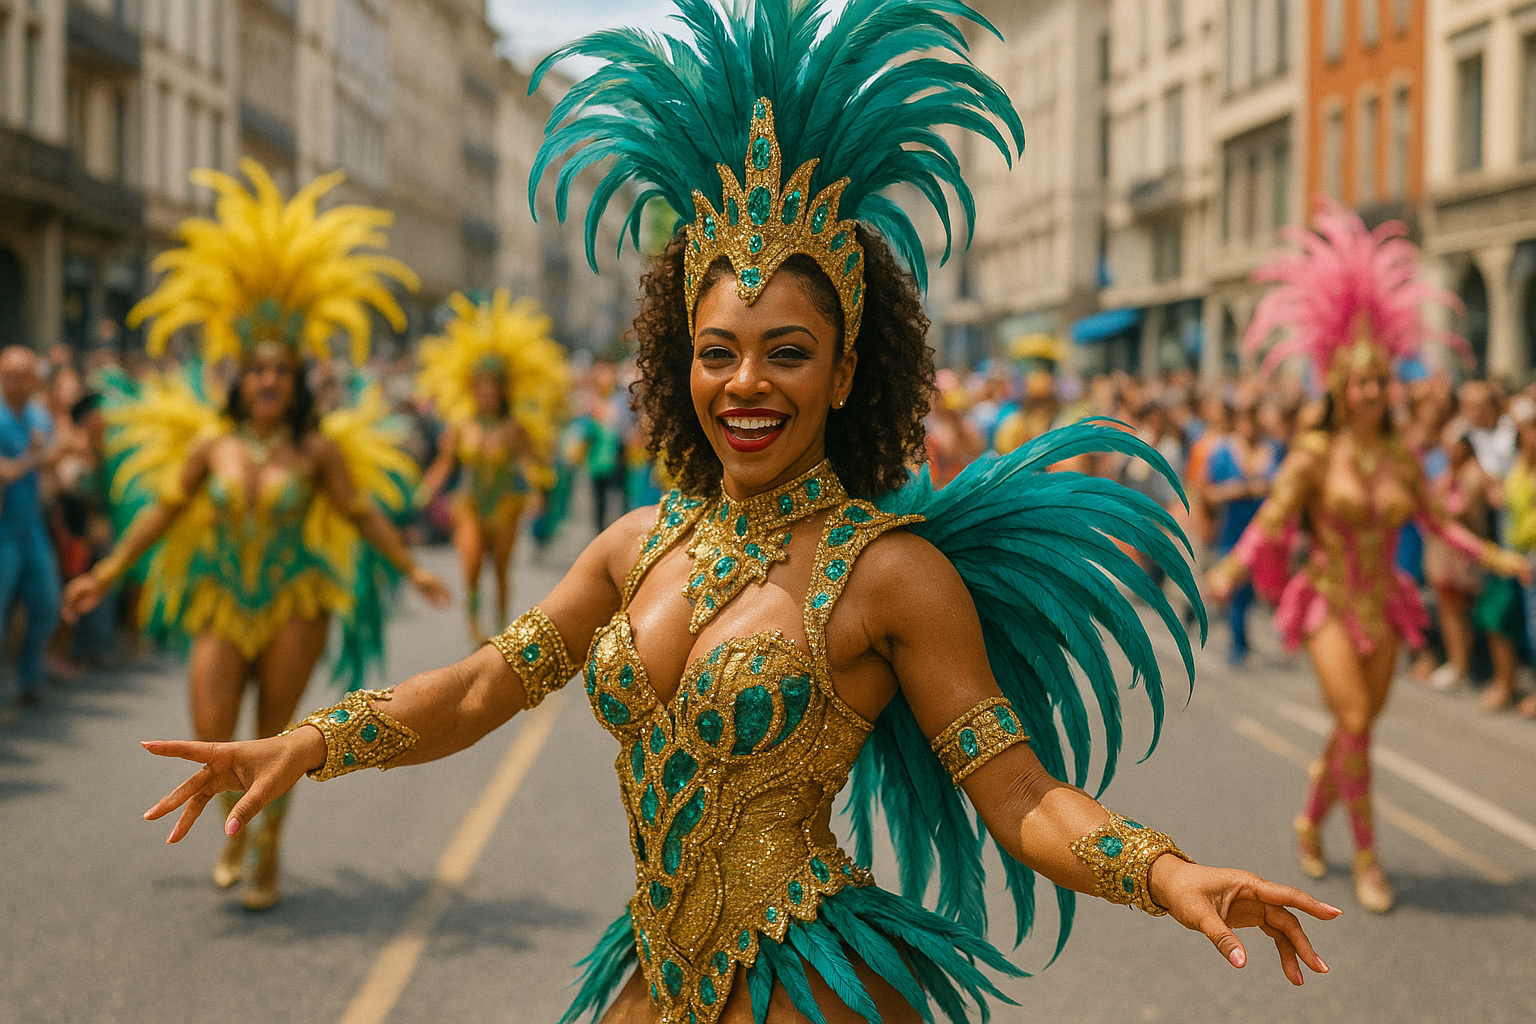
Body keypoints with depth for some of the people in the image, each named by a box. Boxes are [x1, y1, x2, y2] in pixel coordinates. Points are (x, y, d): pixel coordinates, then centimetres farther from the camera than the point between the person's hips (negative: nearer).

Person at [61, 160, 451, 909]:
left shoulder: (317, 447, -2)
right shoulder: (210, 441, 1)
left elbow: (362, 510, 4)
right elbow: (163, 509, 8)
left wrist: (412, 570, 2)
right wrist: (106, 573, 9)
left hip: (295, 604, -1)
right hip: (223, 603, 1)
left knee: (273, 738, 3)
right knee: (211, 740, -7)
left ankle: (268, 854, 22)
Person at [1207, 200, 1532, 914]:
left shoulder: (1401, 458, 2)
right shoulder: (1314, 453, -10)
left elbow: (1436, 521, 13)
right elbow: (1271, 521, -14)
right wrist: (1229, 572, -28)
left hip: (1381, 607, 5)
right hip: (1328, 605, -4)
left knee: (1357, 729, 10)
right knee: (1354, 722, -15)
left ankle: (1310, 822, 34)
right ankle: (1365, 855, -3)